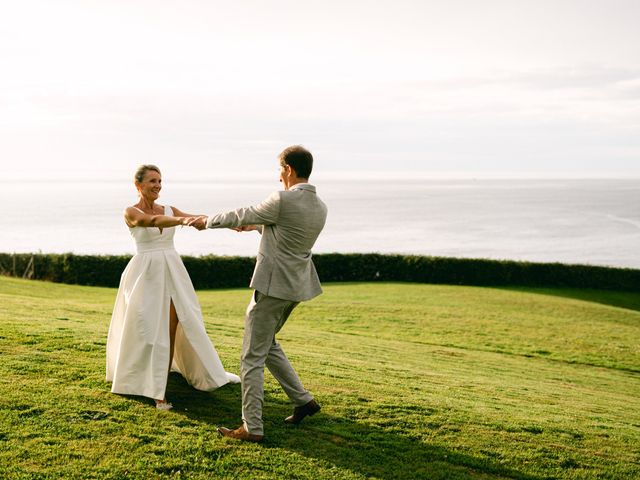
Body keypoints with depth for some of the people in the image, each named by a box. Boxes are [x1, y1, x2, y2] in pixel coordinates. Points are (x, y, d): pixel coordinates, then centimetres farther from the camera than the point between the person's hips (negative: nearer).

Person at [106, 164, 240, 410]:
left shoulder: (169, 210, 10)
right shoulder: (131, 213, -5)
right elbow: (152, 221, -27)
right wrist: (180, 220, -45)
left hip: (173, 272, 5)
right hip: (146, 274, -4)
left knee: (172, 328, 4)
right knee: (150, 330, -4)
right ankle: (155, 391, 4)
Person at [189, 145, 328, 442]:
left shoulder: (283, 200, -19)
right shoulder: (320, 208, 5)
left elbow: (243, 216, -6)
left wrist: (207, 221, 11)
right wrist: (257, 226, 39)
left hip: (272, 286, -8)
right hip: (297, 287, 8)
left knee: (252, 356, 0)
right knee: (268, 343, 25)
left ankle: (252, 428, 3)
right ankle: (302, 399, 24)